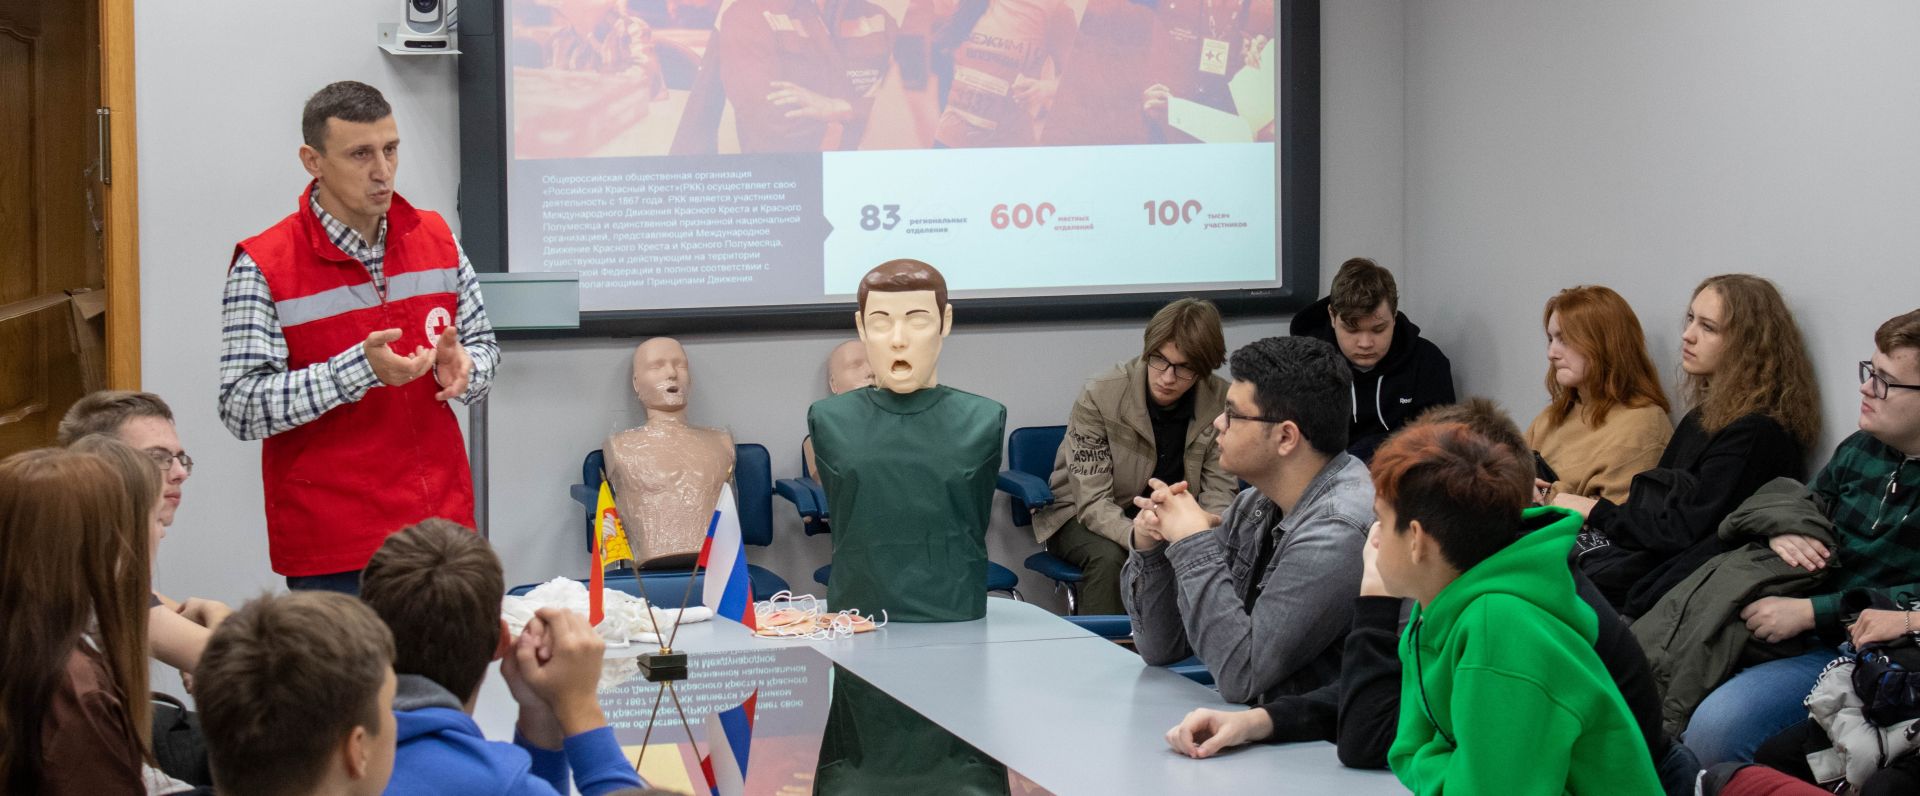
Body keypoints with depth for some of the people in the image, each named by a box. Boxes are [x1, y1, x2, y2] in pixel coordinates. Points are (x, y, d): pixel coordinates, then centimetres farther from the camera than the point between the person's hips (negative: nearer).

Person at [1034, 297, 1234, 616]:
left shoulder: (1220, 401, -13)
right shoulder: (1099, 397, -24)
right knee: (1108, 557, -35)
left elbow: (1218, 490, -9)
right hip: (1083, 517, -3)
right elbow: (1094, 502, -27)